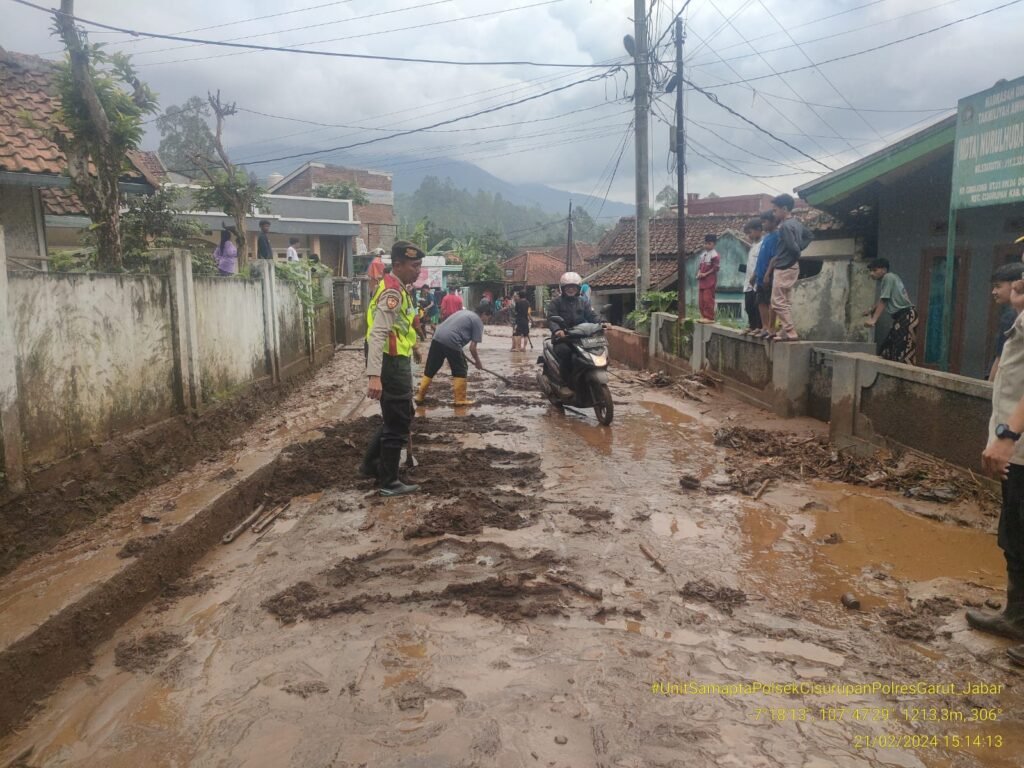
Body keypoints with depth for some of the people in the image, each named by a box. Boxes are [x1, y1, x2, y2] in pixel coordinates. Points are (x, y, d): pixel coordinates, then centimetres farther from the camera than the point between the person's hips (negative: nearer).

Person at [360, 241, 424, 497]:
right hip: (391, 364, -10)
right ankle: (389, 483, 11)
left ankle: (371, 463, 34)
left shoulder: (397, 288, 13)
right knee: (397, 423, 0)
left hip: (397, 362, 10)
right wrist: (374, 375, -36)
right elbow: (377, 335, -29)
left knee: (400, 417, 22)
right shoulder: (393, 292, -19)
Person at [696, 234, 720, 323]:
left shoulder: (714, 255, -9)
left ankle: (710, 317, -8)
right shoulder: (703, 254, 17)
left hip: (710, 281, -9)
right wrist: (699, 273, 0)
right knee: (701, 300, 8)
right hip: (701, 280, 9)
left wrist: (705, 274, -17)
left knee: (708, 299, -11)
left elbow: (715, 268, -13)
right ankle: (703, 316, 15)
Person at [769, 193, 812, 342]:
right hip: (791, 267, 10)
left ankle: (790, 332, -8)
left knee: (778, 302, -7)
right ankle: (786, 330, 15)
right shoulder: (796, 223, 12)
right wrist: (800, 248, 15)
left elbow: (792, 247, -23)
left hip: (784, 268, -10)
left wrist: (797, 254, -4)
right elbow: (808, 236, 28)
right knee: (786, 302, 13)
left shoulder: (785, 226, -18)